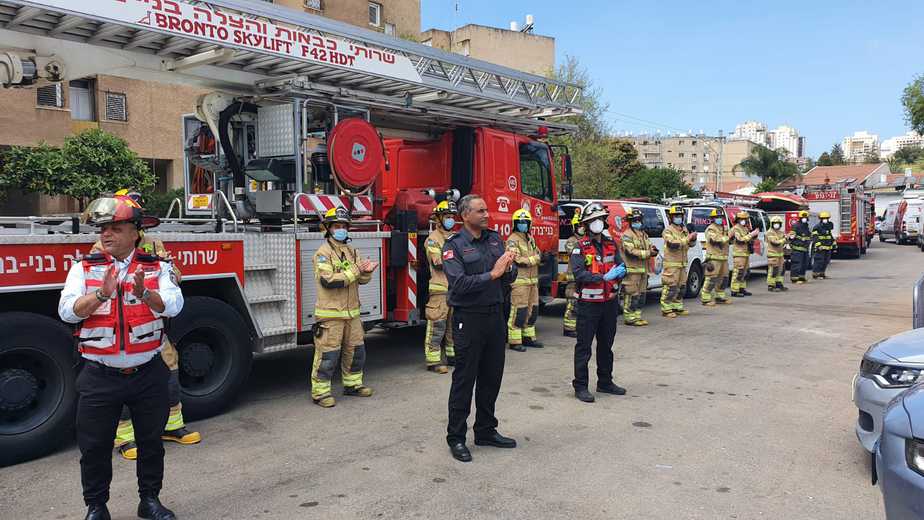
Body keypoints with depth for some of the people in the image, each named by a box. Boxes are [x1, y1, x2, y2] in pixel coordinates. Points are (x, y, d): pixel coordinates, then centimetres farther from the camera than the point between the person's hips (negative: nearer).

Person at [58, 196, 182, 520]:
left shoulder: (158, 268, -1)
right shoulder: (84, 269, 1)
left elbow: (173, 305, -16)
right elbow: (68, 311, -11)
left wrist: (144, 292, -35)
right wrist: (102, 293, -28)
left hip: (149, 374, 0)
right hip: (100, 376, 0)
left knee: (151, 441, 13)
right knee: (94, 446, 9)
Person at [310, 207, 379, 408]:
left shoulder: (352, 251, 14)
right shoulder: (323, 252, -9)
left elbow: (361, 279, 10)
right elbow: (328, 280, -21)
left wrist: (367, 271, -13)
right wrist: (355, 270, -19)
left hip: (351, 312, 7)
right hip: (330, 313, -7)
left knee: (356, 350, 15)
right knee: (327, 354, -4)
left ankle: (352, 384, 30)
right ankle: (320, 391, 6)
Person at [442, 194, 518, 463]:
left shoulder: (495, 239, 9)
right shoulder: (454, 246, -9)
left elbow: (510, 278, 7)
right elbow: (459, 283, -22)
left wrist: (509, 268, -14)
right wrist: (492, 274, -25)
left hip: (495, 315, 6)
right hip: (468, 318, -6)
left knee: (492, 377, 14)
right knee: (464, 379, 2)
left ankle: (486, 431, 29)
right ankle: (456, 438, 14)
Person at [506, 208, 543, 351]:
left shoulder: (531, 239, 17)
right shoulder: (513, 240, -9)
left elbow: (538, 255, 17)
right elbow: (517, 260, -19)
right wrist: (533, 259, -7)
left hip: (532, 281, 8)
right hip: (520, 281, -8)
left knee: (532, 310, 12)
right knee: (519, 311, -8)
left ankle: (528, 337, 23)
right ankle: (514, 341, -4)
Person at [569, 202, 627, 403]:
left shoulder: (611, 244, 9)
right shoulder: (580, 247, -10)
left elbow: (620, 266, 12)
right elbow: (579, 274, -20)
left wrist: (620, 271, -12)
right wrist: (604, 277, -27)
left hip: (610, 302, 6)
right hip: (589, 303, -6)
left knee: (606, 345, 17)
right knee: (584, 346, -1)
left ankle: (605, 382, 30)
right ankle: (580, 386, 7)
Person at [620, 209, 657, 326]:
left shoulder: (643, 234, 19)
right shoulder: (627, 235, -8)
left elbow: (649, 247, 20)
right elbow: (631, 252, -19)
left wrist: (653, 250, -5)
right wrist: (648, 253, -19)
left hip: (643, 269, 9)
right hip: (632, 270, -9)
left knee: (640, 294, 12)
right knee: (631, 294, -8)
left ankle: (637, 316, 20)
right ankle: (630, 317, -3)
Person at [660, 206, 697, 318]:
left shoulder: (684, 230, 16)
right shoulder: (668, 231, -8)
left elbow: (691, 244, 13)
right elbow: (673, 244, -22)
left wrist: (693, 238, -9)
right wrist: (687, 238, -23)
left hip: (682, 263, 8)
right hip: (671, 264, -8)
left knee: (681, 287, 13)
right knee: (670, 287, -9)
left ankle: (677, 307, 22)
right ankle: (666, 309, -5)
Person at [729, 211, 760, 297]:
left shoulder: (745, 228, 19)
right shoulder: (736, 229, -10)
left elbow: (750, 239, 22)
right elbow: (740, 240, -22)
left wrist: (754, 235, 3)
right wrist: (751, 234, -21)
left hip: (746, 253, 10)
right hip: (739, 253, -10)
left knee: (745, 272, 12)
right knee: (738, 272, -11)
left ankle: (742, 289, 19)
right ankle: (734, 291, -11)